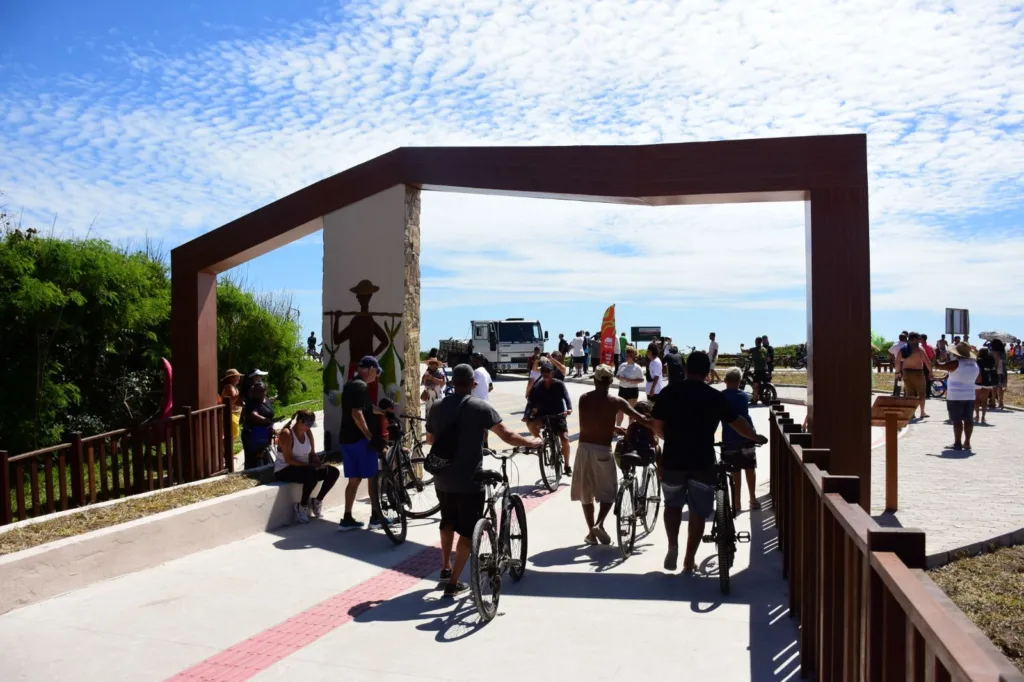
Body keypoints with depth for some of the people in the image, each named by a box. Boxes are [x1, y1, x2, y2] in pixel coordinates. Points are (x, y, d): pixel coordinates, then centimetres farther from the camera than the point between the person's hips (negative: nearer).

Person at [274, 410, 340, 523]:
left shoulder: (308, 433, 5)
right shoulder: (287, 433, -17)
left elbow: (312, 454, 9)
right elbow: (288, 459, -23)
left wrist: (318, 462, -15)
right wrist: (309, 465, -31)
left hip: (303, 467, 8)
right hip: (285, 470, -8)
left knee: (333, 472, -8)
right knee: (312, 474, -37)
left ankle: (317, 501, 8)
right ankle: (302, 506, -15)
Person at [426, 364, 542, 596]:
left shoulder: (437, 408, 2)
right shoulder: (481, 407, -12)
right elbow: (508, 436, -11)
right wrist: (532, 442, 7)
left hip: (442, 479, 5)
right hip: (469, 481, -5)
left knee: (448, 521, 28)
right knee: (468, 531, 8)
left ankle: (445, 569, 34)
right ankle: (453, 583, 8)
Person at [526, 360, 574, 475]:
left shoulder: (559, 384, -7)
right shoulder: (537, 387, -6)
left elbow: (566, 397, -18)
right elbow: (531, 402, -12)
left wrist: (569, 408, -38)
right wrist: (527, 415, -29)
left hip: (558, 415, -1)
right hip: (543, 414, 1)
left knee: (565, 438, -13)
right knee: (530, 424, -30)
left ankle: (567, 465, 4)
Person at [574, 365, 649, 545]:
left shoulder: (583, 399, 3)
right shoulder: (616, 402, -6)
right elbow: (641, 419, -6)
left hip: (584, 448, 3)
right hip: (602, 450, -3)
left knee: (585, 492, 15)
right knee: (608, 492, 12)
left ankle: (591, 531, 20)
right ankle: (599, 524, -8)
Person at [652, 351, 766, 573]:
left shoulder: (668, 392, -2)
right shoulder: (715, 396, -2)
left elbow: (658, 428, 1)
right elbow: (737, 423, 7)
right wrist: (757, 438, 26)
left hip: (673, 459, 1)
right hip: (702, 461, 0)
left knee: (673, 505, 22)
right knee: (698, 511, 12)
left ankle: (672, 546, 7)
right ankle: (689, 559, 15)